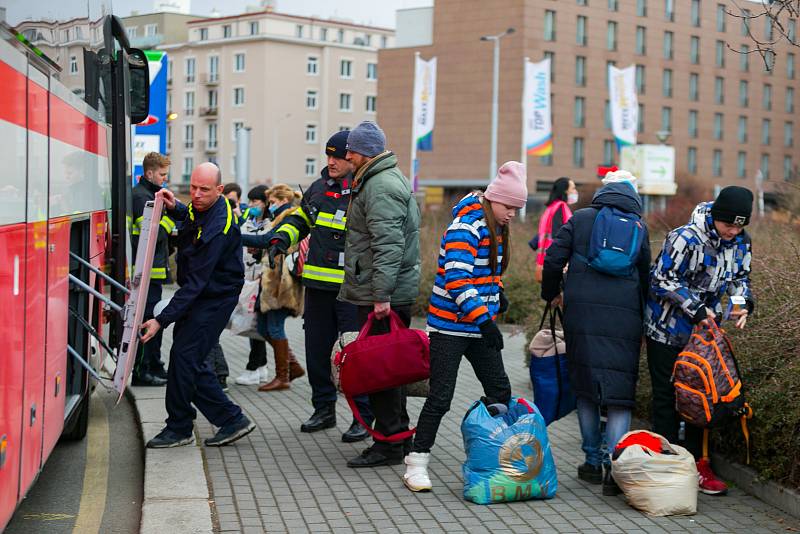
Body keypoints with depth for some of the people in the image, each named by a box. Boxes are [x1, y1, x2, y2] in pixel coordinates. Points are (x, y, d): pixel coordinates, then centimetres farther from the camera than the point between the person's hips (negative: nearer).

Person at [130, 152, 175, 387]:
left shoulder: (149, 194, 18)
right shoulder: (141, 196, -14)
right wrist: (171, 217, -12)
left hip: (154, 268, 11)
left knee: (154, 317, 16)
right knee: (148, 319, -7)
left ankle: (154, 365, 25)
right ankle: (141, 371, -3)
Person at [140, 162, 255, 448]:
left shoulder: (217, 230, -28)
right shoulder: (201, 207, 0)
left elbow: (196, 284, -30)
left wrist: (162, 320, -31)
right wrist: (174, 208, 3)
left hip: (215, 298, -10)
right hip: (198, 295, 10)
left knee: (183, 355, -10)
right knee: (192, 361, 9)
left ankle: (179, 428, 4)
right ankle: (231, 419, 16)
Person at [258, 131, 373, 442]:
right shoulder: (319, 188, 11)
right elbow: (300, 217, 27)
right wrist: (283, 235, 8)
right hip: (317, 284, 7)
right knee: (317, 349, 13)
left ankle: (363, 417, 6)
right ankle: (324, 409, 27)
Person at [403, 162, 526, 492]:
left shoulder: (495, 228, 10)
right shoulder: (465, 228, -18)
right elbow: (456, 280, -28)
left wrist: (497, 293, 18)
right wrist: (483, 319, -33)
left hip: (480, 325, 9)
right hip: (451, 326, -9)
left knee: (500, 391, 9)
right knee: (441, 397, -7)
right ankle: (416, 464, 3)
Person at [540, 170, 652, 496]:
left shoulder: (580, 219, 6)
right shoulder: (639, 228, 10)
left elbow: (554, 259, 2)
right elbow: (646, 277, 15)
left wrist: (551, 294, 20)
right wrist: (642, 322, 24)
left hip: (582, 315, 0)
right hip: (624, 321, 0)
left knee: (586, 389, 12)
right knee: (619, 395, 2)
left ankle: (593, 462, 16)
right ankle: (613, 466, -10)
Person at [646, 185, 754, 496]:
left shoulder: (741, 242, -3)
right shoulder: (687, 238, -24)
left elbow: (739, 277, 10)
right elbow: (663, 280, -19)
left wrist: (745, 303, -11)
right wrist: (696, 309, -21)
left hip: (704, 329, 6)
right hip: (667, 329, -6)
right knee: (667, 397, 1)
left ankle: (698, 463, 18)